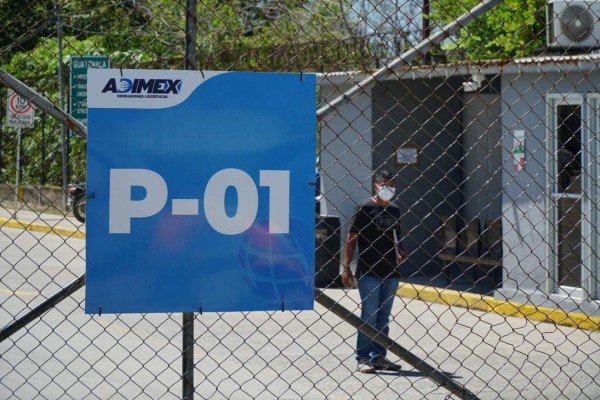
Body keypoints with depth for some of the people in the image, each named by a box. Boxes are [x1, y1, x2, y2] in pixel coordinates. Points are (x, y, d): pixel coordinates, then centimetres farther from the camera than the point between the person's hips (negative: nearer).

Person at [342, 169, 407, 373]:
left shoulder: (394, 210, 14)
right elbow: (351, 238, -5)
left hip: (390, 272, 6)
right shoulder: (365, 208, -4)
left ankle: (379, 356, 16)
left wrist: (401, 252, 4)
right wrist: (346, 267, -10)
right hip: (368, 272, -6)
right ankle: (363, 358, 0)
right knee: (369, 316, -5)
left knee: (383, 317, 10)